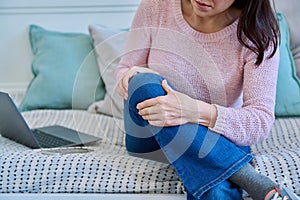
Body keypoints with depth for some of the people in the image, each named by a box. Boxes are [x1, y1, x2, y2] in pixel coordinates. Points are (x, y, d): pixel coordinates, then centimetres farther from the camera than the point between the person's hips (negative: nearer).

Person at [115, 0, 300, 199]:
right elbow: (125, 69, 1)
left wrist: (196, 112, -38)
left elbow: (262, 122, -21)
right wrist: (134, 74, -24)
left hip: (216, 142, -5)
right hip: (148, 136, 6)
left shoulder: (258, 35, -14)